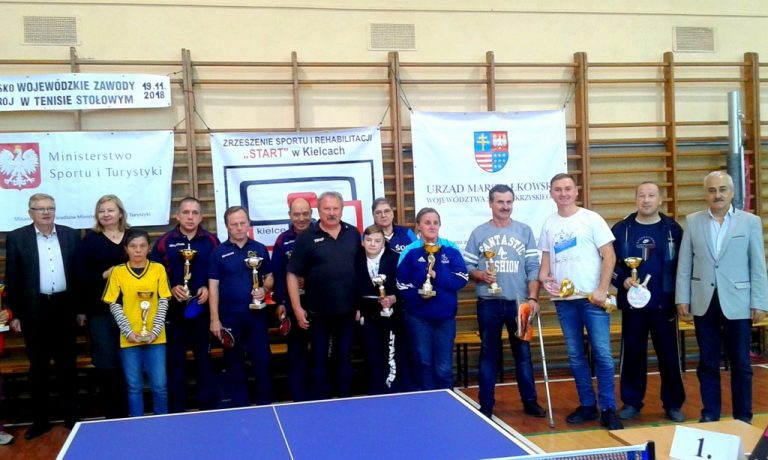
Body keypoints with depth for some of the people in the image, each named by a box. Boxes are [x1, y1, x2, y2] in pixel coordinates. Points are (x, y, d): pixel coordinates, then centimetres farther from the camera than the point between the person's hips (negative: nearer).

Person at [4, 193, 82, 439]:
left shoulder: (71, 235, 4)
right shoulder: (16, 238, 0)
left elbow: (79, 272, 6)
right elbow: (12, 279, 0)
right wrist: (14, 314, -3)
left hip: (64, 308, 1)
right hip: (34, 310, -1)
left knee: (67, 364, 8)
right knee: (38, 367, 8)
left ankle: (71, 416, 19)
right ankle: (40, 420, 19)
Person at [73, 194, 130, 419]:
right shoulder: (91, 239, 3)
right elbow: (80, 273, -3)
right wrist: (104, 275, -15)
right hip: (100, 309, -1)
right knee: (106, 364, 1)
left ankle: (125, 412, 19)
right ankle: (111, 414, 12)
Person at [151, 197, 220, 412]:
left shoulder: (211, 241, 3)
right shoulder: (164, 241, 1)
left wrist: (208, 289, -11)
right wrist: (171, 289, -13)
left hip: (203, 309, 1)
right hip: (174, 310, 0)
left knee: (204, 356, 9)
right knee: (175, 359, 7)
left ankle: (210, 406, 18)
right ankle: (177, 409, 17)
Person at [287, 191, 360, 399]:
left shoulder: (353, 234, 4)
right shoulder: (306, 237, -5)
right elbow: (292, 274, -5)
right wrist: (297, 308, -9)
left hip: (347, 310, 3)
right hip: (318, 312, -2)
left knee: (344, 357, 14)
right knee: (319, 359, 9)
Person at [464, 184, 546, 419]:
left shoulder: (524, 231, 5)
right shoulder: (478, 233, 3)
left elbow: (533, 267, 0)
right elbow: (467, 266, 2)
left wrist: (533, 297, -8)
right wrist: (480, 275, -18)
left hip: (519, 303, 1)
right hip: (488, 304, -1)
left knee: (523, 353, 10)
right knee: (488, 355, 7)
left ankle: (530, 401, 23)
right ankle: (486, 406, 15)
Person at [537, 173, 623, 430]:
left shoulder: (591, 219, -2)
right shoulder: (549, 224, 10)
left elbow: (609, 256, -4)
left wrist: (602, 290, -13)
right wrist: (544, 277, -3)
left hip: (592, 297, -4)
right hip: (563, 299, 4)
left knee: (602, 354, -5)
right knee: (575, 356, 10)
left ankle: (608, 410, 4)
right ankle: (587, 405, 21)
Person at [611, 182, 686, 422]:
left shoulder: (673, 229, 3)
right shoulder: (621, 229, 4)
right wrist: (623, 280, -13)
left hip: (664, 304, 0)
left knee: (669, 354, 5)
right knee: (632, 354, 7)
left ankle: (673, 403, 18)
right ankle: (631, 402, 19)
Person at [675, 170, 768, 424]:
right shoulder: (692, 221, 5)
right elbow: (684, 264, 5)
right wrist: (682, 298, 1)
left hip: (737, 303, -1)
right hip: (704, 302, 2)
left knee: (740, 363, 7)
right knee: (707, 363, 9)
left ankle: (743, 417, 19)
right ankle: (710, 414, 20)